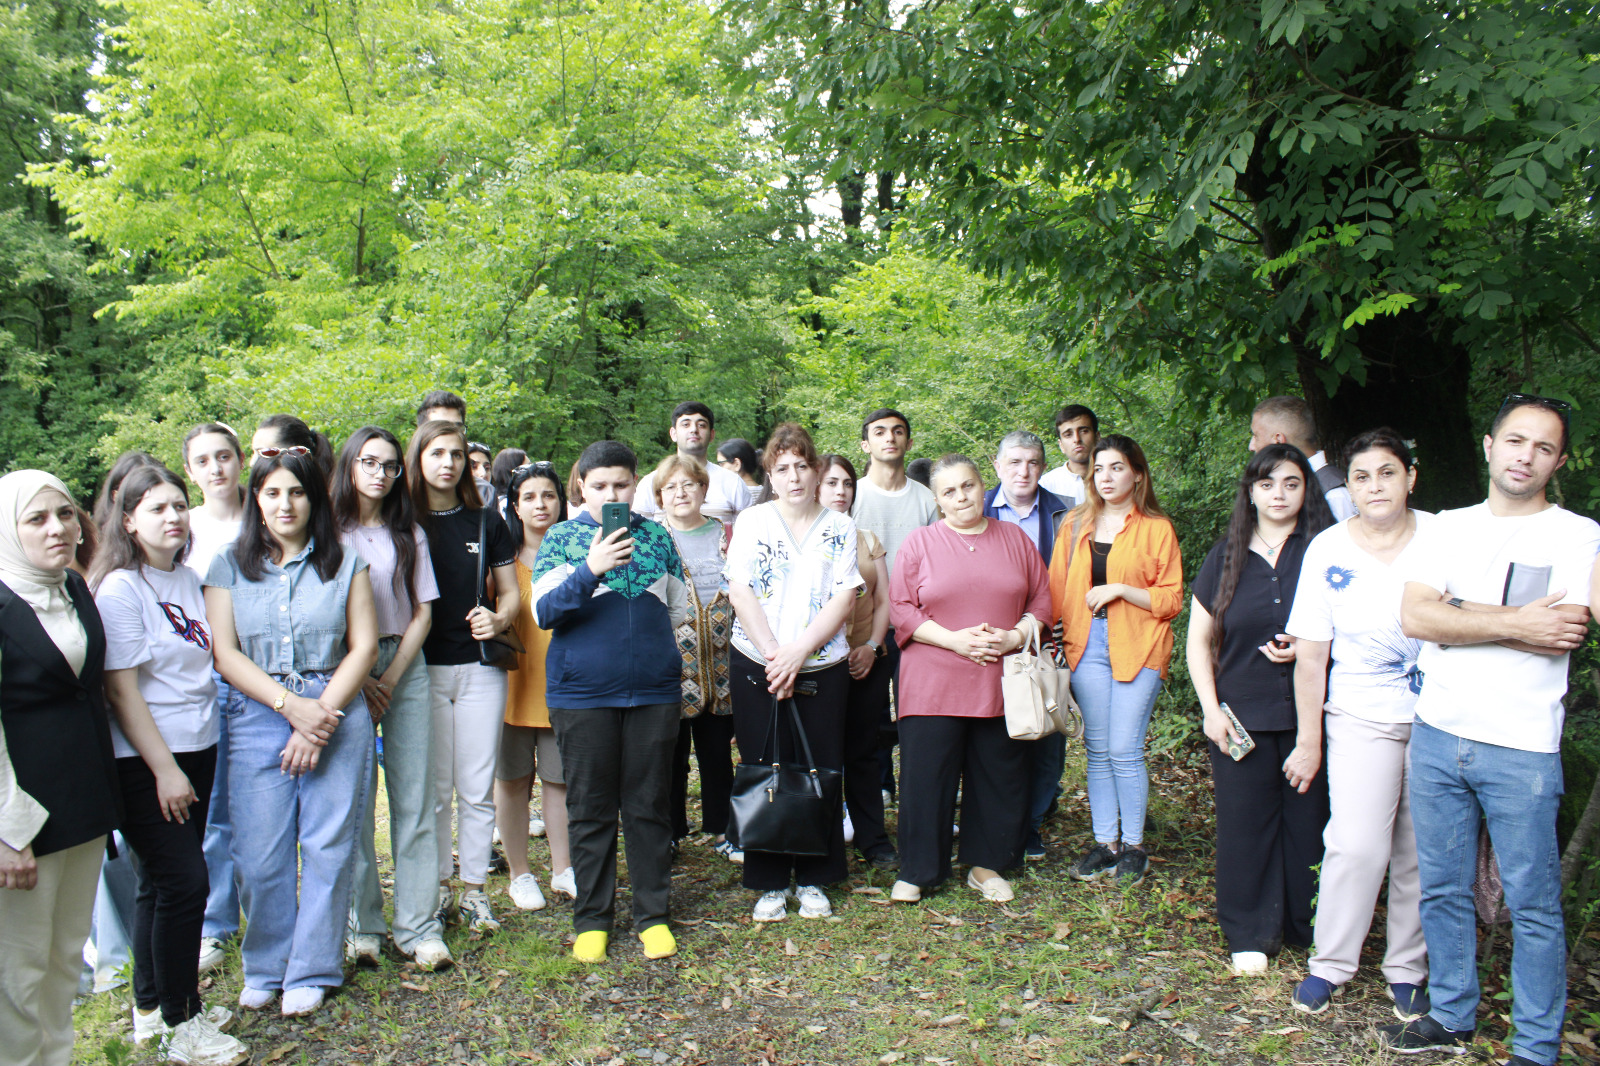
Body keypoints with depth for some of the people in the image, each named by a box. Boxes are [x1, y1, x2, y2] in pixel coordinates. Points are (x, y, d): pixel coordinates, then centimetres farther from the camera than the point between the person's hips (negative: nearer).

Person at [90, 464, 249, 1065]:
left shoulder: (189, 580, 8)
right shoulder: (120, 589, -13)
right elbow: (121, 690, -15)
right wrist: (165, 770, -16)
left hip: (195, 751, 7)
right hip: (145, 762, -7)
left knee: (163, 882, 15)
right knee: (183, 882, -6)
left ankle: (153, 1008, 28)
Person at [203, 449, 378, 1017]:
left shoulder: (345, 563, 6)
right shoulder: (229, 566, 7)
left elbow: (364, 646, 2)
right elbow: (223, 652, 0)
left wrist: (321, 713, -9)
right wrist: (291, 705, -12)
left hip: (336, 714, 0)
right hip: (257, 717, 1)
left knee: (329, 847, 2)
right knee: (260, 853, 2)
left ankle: (311, 972, 18)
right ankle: (265, 969, 22)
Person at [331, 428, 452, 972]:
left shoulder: (409, 534, 11)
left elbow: (422, 614, 8)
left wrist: (390, 680, -4)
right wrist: (357, 680, -9)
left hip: (405, 669, 2)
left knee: (414, 800, 0)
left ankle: (419, 927, 6)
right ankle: (361, 926, 11)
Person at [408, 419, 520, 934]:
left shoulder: (486, 522, 6)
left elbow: (510, 592, 11)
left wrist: (498, 619, -11)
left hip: (480, 666, 1)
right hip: (425, 669, -1)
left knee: (477, 788, 5)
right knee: (434, 787, 6)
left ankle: (475, 890, 17)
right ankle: (438, 887, 21)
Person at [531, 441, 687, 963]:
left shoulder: (657, 537, 9)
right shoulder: (560, 539, 2)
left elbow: (678, 609, 17)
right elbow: (543, 612, -8)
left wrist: (670, 665, 13)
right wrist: (591, 569, -21)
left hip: (653, 691, 2)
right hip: (582, 694, -1)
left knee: (649, 806, 8)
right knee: (590, 810, 7)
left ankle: (653, 915, 20)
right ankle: (591, 919, 20)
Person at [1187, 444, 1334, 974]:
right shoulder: (1226, 556, 7)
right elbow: (1198, 640, 9)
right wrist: (1211, 708, 0)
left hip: (1308, 712, -1)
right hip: (1241, 718, 1)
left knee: (1308, 820, 3)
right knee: (1246, 823, 4)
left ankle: (1309, 929, 22)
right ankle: (1250, 935, 18)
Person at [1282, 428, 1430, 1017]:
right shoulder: (1327, 551, -3)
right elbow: (1310, 655, -1)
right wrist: (1309, 741, 1)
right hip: (1362, 717, -1)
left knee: (1421, 852, 6)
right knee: (1357, 844, -10)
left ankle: (1408, 969, 24)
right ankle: (1330, 962, 9)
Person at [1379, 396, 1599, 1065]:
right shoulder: (1446, 529, 9)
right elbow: (1413, 616, -6)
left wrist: (1457, 611, -16)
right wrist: (1514, 623, -12)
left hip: (1522, 747, -3)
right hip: (1437, 734, 3)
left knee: (1532, 905, 5)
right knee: (1442, 889, 13)